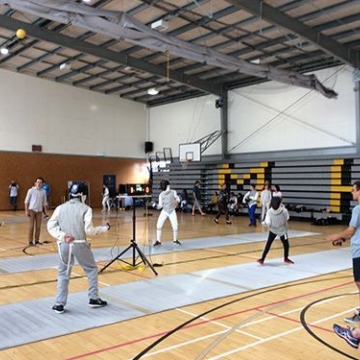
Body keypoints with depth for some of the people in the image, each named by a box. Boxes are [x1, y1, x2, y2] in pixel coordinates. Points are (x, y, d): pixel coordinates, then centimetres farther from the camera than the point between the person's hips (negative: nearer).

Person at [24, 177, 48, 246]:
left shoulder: (43, 192, 7)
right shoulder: (31, 190, -2)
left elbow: (44, 202, 13)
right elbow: (26, 201, -1)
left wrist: (46, 209, 4)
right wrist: (26, 210, -6)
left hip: (39, 211, 3)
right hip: (32, 210, -3)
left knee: (38, 227, 5)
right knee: (31, 226, -1)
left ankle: (37, 240, 15)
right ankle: (30, 241, 5)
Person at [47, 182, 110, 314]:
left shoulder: (60, 208, 2)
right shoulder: (85, 208, -9)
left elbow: (50, 226, -4)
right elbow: (89, 230, -13)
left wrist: (62, 236, -9)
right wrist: (104, 228, -1)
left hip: (64, 244, 3)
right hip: (80, 244, -3)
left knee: (63, 274, 15)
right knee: (92, 269, 17)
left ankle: (59, 304, 11)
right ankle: (94, 299, 20)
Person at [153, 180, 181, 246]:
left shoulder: (173, 192, -8)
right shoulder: (161, 194, -3)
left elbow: (178, 199, 2)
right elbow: (161, 205, -3)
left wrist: (177, 201, -21)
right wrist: (157, 206, -25)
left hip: (172, 212, -1)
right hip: (164, 212, 1)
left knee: (175, 227, -6)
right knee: (159, 226, -10)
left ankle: (175, 240, 20)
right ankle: (158, 241, 3)